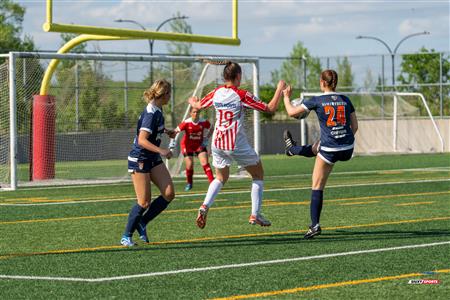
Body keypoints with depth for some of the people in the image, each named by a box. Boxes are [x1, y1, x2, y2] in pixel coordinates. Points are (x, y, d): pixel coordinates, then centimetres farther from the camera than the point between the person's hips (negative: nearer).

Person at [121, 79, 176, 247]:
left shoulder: (157, 110, 6)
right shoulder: (150, 113, -22)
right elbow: (142, 140, -30)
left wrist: (166, 132, 22)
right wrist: (161, 151, -37)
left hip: (153, 159, 9)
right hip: (139, 160, -9)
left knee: (169, 194, -4)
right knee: (144, 202, -7)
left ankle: (142, 223, 11)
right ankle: (126, 236, 9)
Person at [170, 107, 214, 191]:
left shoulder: (204, 122, -15)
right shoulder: (186, 123, -21)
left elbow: (210, 129, 4)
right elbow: (175, 131, -15)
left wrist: (206, 140, -2)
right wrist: (172, 142, -21)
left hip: (199, 144, 1)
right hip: (188, 145, -1)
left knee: (205, 162, -14)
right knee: (189, 165, -7)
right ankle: (189, 183, 18)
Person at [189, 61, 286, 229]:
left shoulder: (216, 93, 1)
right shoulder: (242, 95, -13)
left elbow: (198, 106, 18)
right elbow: (270, 108, -11)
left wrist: (192, 101, 42)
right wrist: (280, 89, 2)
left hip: (217, 144, 5)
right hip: (237, 145, -5)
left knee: (221, 178, 23)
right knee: (258, 175, 14)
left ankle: (205, 207, -1)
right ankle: (255, 214, 6)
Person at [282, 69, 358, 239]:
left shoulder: (317, 101, -8)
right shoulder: (345, 100, 4)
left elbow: (292, 112, -1)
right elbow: (354, 126, 8)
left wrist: (286, 97, 16)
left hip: (330, 150, -6)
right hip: (348, 150, 6)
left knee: (317, 187, 7)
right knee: (315, 149, 35)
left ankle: (315, 225, 7)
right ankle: (292, 149, 63)